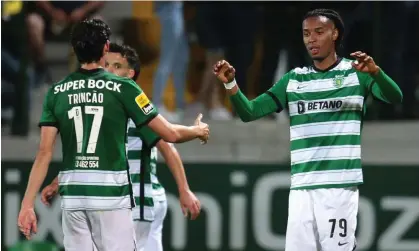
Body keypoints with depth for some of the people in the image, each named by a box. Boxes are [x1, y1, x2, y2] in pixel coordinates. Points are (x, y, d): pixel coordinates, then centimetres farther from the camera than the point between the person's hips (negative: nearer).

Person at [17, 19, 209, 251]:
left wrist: (27, 205, 2)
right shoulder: (122, 88, -4)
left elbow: (44, 153, 0)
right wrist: (199, 130, 21)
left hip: (72, 195, 3)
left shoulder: (56, 92, 3)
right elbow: (170, 134, 0)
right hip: (111, 195, -3)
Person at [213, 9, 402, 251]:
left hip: (340, 185, -4)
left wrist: (375, 72, -33)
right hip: (301, 186, 4)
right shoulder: (293, 80, 14)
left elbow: (395, 98, -13)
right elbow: (249, 112, 11)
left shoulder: (356, 72, 2)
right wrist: (230, 83, -7)